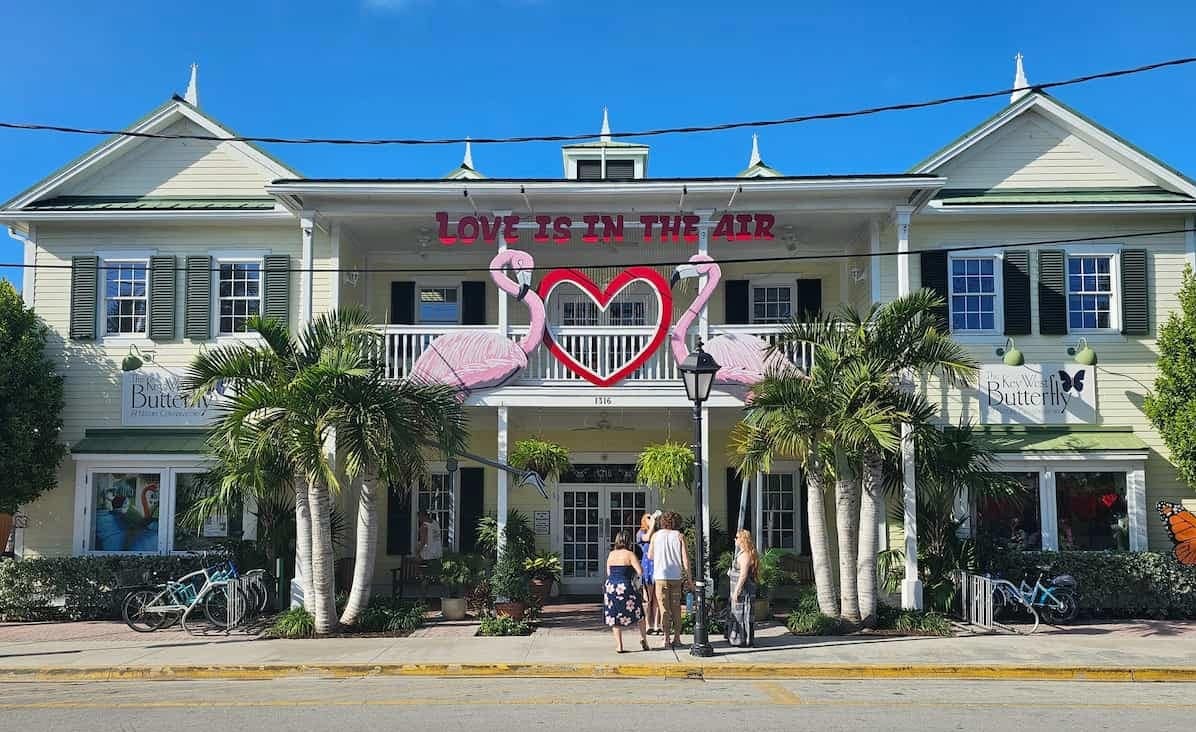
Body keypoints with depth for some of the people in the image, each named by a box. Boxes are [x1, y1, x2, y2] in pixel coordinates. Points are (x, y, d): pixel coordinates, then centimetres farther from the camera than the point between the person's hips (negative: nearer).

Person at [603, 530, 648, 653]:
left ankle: (619, 646, 5)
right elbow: (640, 572, -11)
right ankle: (643, 638, 6)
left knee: (615, 617, 8)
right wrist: (635, 574, 10)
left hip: (611, 587, 4)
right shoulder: (629, 554, -6)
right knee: (638, 614, 14)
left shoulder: (611, 554, 9)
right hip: (625, 587, -4)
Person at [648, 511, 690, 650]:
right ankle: (677, 638, 13)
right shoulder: (679, 536, 1)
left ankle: (666, 639, -1)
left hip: (661, 577, -1)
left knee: (664, 608, 2)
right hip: (676, 576, 1)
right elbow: (685, 558, -3)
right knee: (676, 607, 12)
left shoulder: (656, 535, 3)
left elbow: (650, 556, 8)